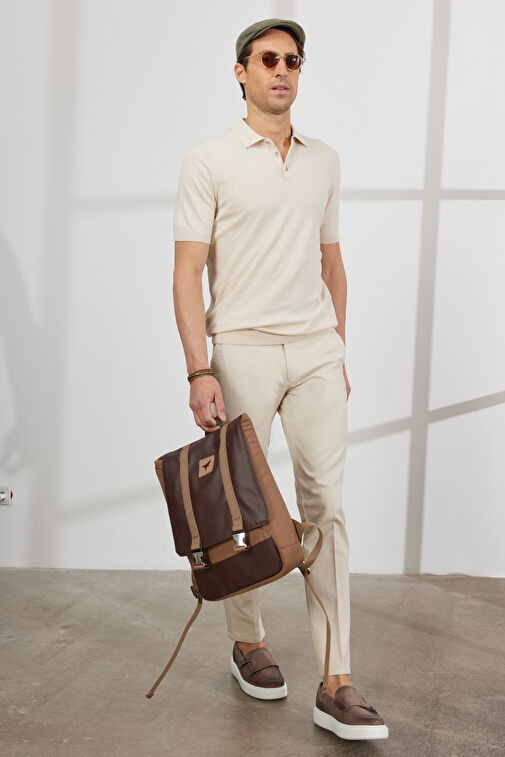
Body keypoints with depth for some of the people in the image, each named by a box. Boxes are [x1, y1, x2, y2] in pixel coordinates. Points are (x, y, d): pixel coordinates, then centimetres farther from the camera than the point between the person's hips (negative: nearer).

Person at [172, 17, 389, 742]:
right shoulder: (210, 159, -1)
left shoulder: (324, 160, 14)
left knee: (327, 504, -3)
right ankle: (248, 641, 28)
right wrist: (199, 370, -15)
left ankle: (337, 685, -2)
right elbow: (187, 271, -7)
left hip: (316, 350, 4)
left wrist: (339, 351, 16)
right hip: (243, 349, -3)